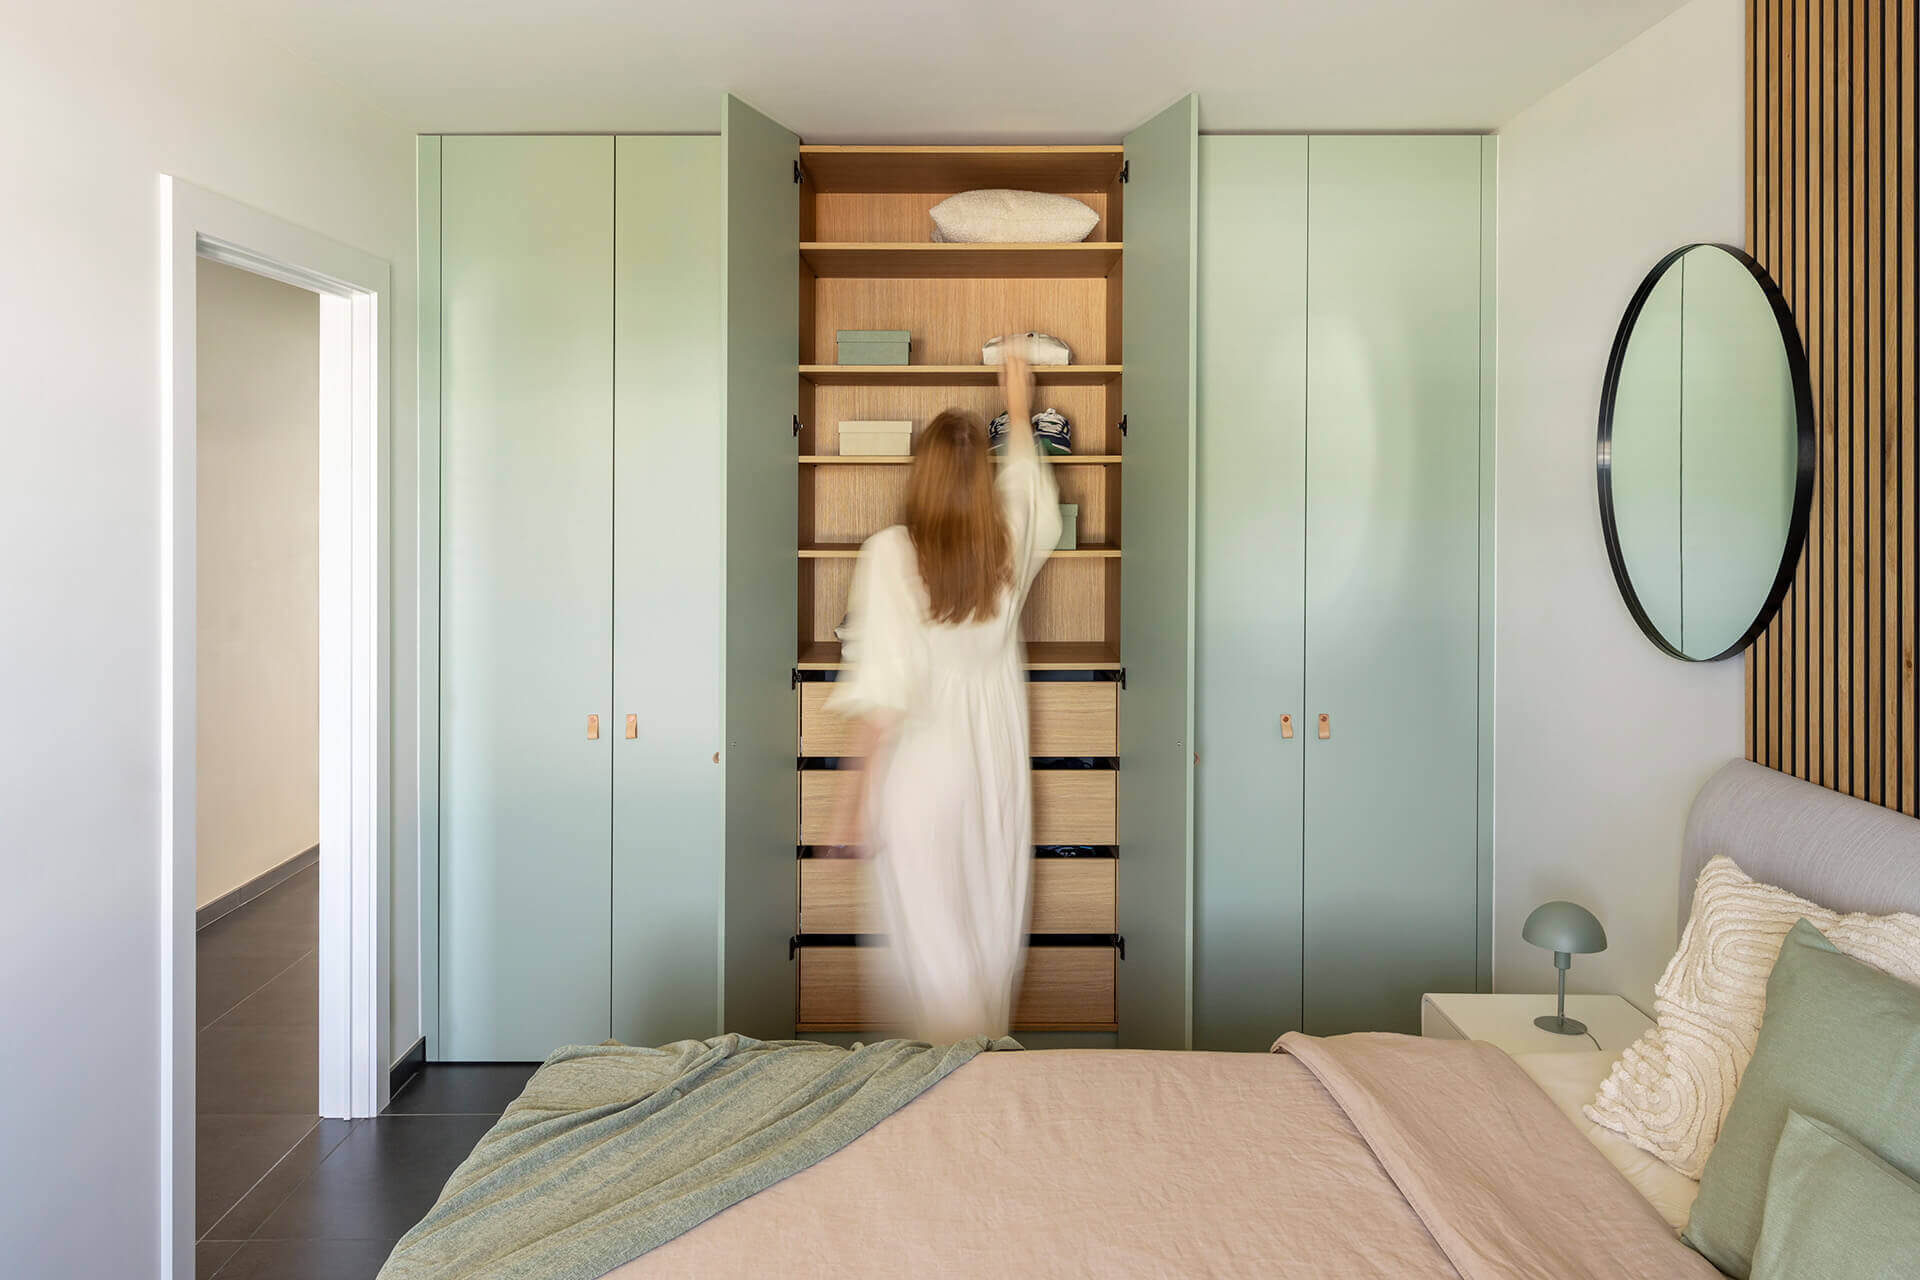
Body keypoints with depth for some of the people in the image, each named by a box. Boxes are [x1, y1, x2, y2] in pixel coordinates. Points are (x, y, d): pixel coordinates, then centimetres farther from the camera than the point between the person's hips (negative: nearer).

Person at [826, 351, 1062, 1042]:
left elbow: (882, 694, -20)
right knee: (990, 923, 19)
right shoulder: (1012, 545, -5)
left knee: (931, 935, 8)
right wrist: (1018, 414, 35)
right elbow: (1034, 494, 20)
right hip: (996, 769, 5)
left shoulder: (890, 553, -17)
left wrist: (861, 795, -12)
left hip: (921, 771, -4)